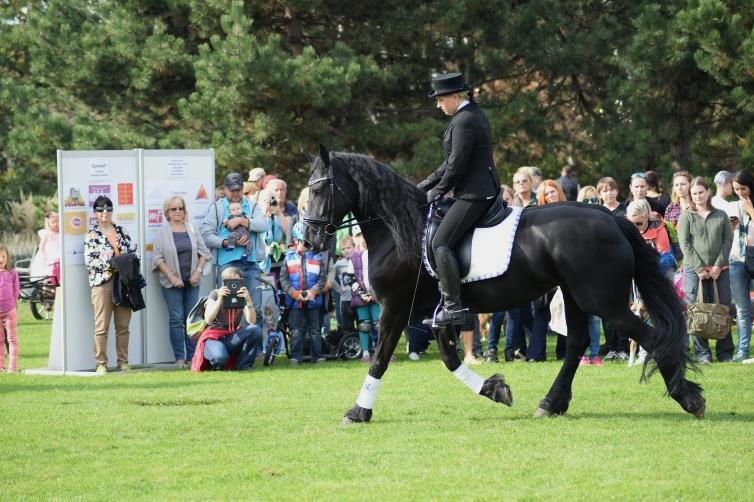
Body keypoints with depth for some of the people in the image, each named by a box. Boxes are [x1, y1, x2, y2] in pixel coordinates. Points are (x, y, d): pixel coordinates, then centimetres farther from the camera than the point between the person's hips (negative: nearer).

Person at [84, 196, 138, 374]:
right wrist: (112, 264, -14)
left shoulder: (121, 231, 15)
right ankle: (101, 364, -2)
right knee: (101, 327, -5)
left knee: (123, 326, 5)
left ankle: (123, 362, 11)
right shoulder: (92, 235, 1)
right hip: (102, 283, -4)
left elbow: (133, 250, 16)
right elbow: (90, 261, -8)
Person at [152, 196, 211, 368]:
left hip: (191, 281, 3)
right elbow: (158, 258, -5)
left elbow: (203, 251, 11)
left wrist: (198, 271, -3)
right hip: (172, 283, -3)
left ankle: (192, 356, 7)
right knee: (176, 318, -5)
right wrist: (172, 276, -13)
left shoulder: (192, 230, 9)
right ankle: (179, 358, -3)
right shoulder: (162, 233, -1)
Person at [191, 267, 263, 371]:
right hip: (214, 337, -4)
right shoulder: (215, 294, -2)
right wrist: (220, 299, -27)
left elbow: (251, 321, -12)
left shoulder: (242, 296, 5)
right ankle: (217, 364, 0)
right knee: (220, 357, -39)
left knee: (255, 330, -25)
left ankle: (243, 366, -10)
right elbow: (208, 320, -18)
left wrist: (248, 300, -26)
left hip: (232, 339, 4)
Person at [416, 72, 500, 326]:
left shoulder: (464, 122, -17)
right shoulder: (473, 115, 16)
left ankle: (453, 307, -19)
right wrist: (428, 184, 18)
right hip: (486, 188, 11)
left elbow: (456, 165, -18)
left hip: (473, 194, -11)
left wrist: (437, 191, -4)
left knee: (440, 243, -16)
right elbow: (452, 161, 21)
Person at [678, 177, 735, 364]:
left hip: (719, 270, 1)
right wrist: (699, 269, -10)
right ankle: (702, 353, -1)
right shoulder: (686, 216, 7)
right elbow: (685, 244, -1)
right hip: (694, 270, -1)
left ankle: (725, 353, 6)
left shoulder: (721, 216, 11)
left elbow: (728, 240, 6)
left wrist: (719, 265, -6)